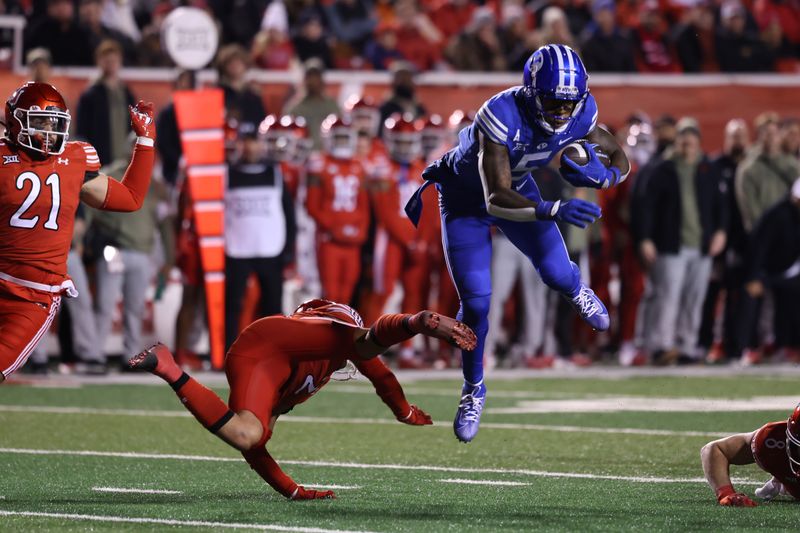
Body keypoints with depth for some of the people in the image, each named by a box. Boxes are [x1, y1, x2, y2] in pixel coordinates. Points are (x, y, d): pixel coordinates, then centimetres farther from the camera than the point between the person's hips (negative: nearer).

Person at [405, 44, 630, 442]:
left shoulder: (579, 113, -24)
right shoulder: (501, 116, -42)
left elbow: (620, 160, -10)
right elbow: (496, 200, -46)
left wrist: (601, 177, -33)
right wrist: (552, 211, -60)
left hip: (518, 186, 4)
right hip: (467, 197, -4)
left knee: (556, 274, 0)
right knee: (476, 303, -7)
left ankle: (574, 287, 40)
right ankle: (473, 390, 16)